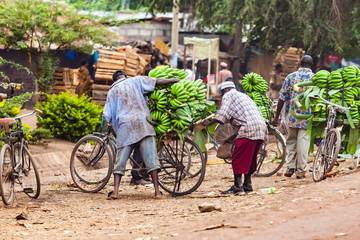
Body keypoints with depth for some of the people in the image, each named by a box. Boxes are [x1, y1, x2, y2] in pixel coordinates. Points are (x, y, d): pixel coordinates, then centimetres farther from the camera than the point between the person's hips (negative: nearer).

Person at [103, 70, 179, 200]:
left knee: (120, 159, 5)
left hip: (124, 125, 1)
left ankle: (115, 191, -5)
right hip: (142, 123, -1)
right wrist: (174, 80, 19)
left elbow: (108, 116, 14)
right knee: (150, 157, -5)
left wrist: (114, 127, 31)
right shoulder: (135, 81, 14)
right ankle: (157, 191, -11)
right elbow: (157, 81, 8)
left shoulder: (112, 92, 17)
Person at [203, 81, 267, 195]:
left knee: (238, 158, -4)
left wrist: (209, 123, 6)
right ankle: (247, 184, 23)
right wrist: (232, 138, 35)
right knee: (250, 158, 19)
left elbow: (222, 114, -5)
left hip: (249, 129, -9)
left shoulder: (228, 95, 8)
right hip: (262, 127, 9)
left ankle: (238, 187, -8)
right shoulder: (243, 96, 34)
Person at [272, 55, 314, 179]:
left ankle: (290, 167, 8)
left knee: (291, 141, 16)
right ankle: (300, 171, 2)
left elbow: (282, 98, -1)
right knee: (303, 141, 3)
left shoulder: (291, 77, 0)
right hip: (307, 117, -1)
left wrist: (277, 116, 4)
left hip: (292, 116, 1)